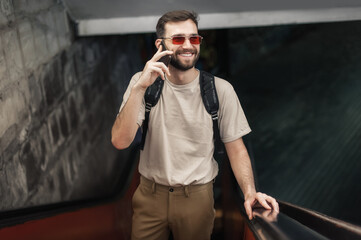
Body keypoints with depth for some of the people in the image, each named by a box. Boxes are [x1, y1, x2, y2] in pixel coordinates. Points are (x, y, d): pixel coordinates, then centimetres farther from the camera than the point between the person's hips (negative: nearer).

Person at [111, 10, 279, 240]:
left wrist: (250, 193, -21)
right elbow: (120, 141, -19)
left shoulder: (221, 90, -11)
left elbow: (236, 148, -5)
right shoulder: (143, 82, -9)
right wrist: (139, 88, -31)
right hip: (150, 194, 1)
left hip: (197, 197, 0)